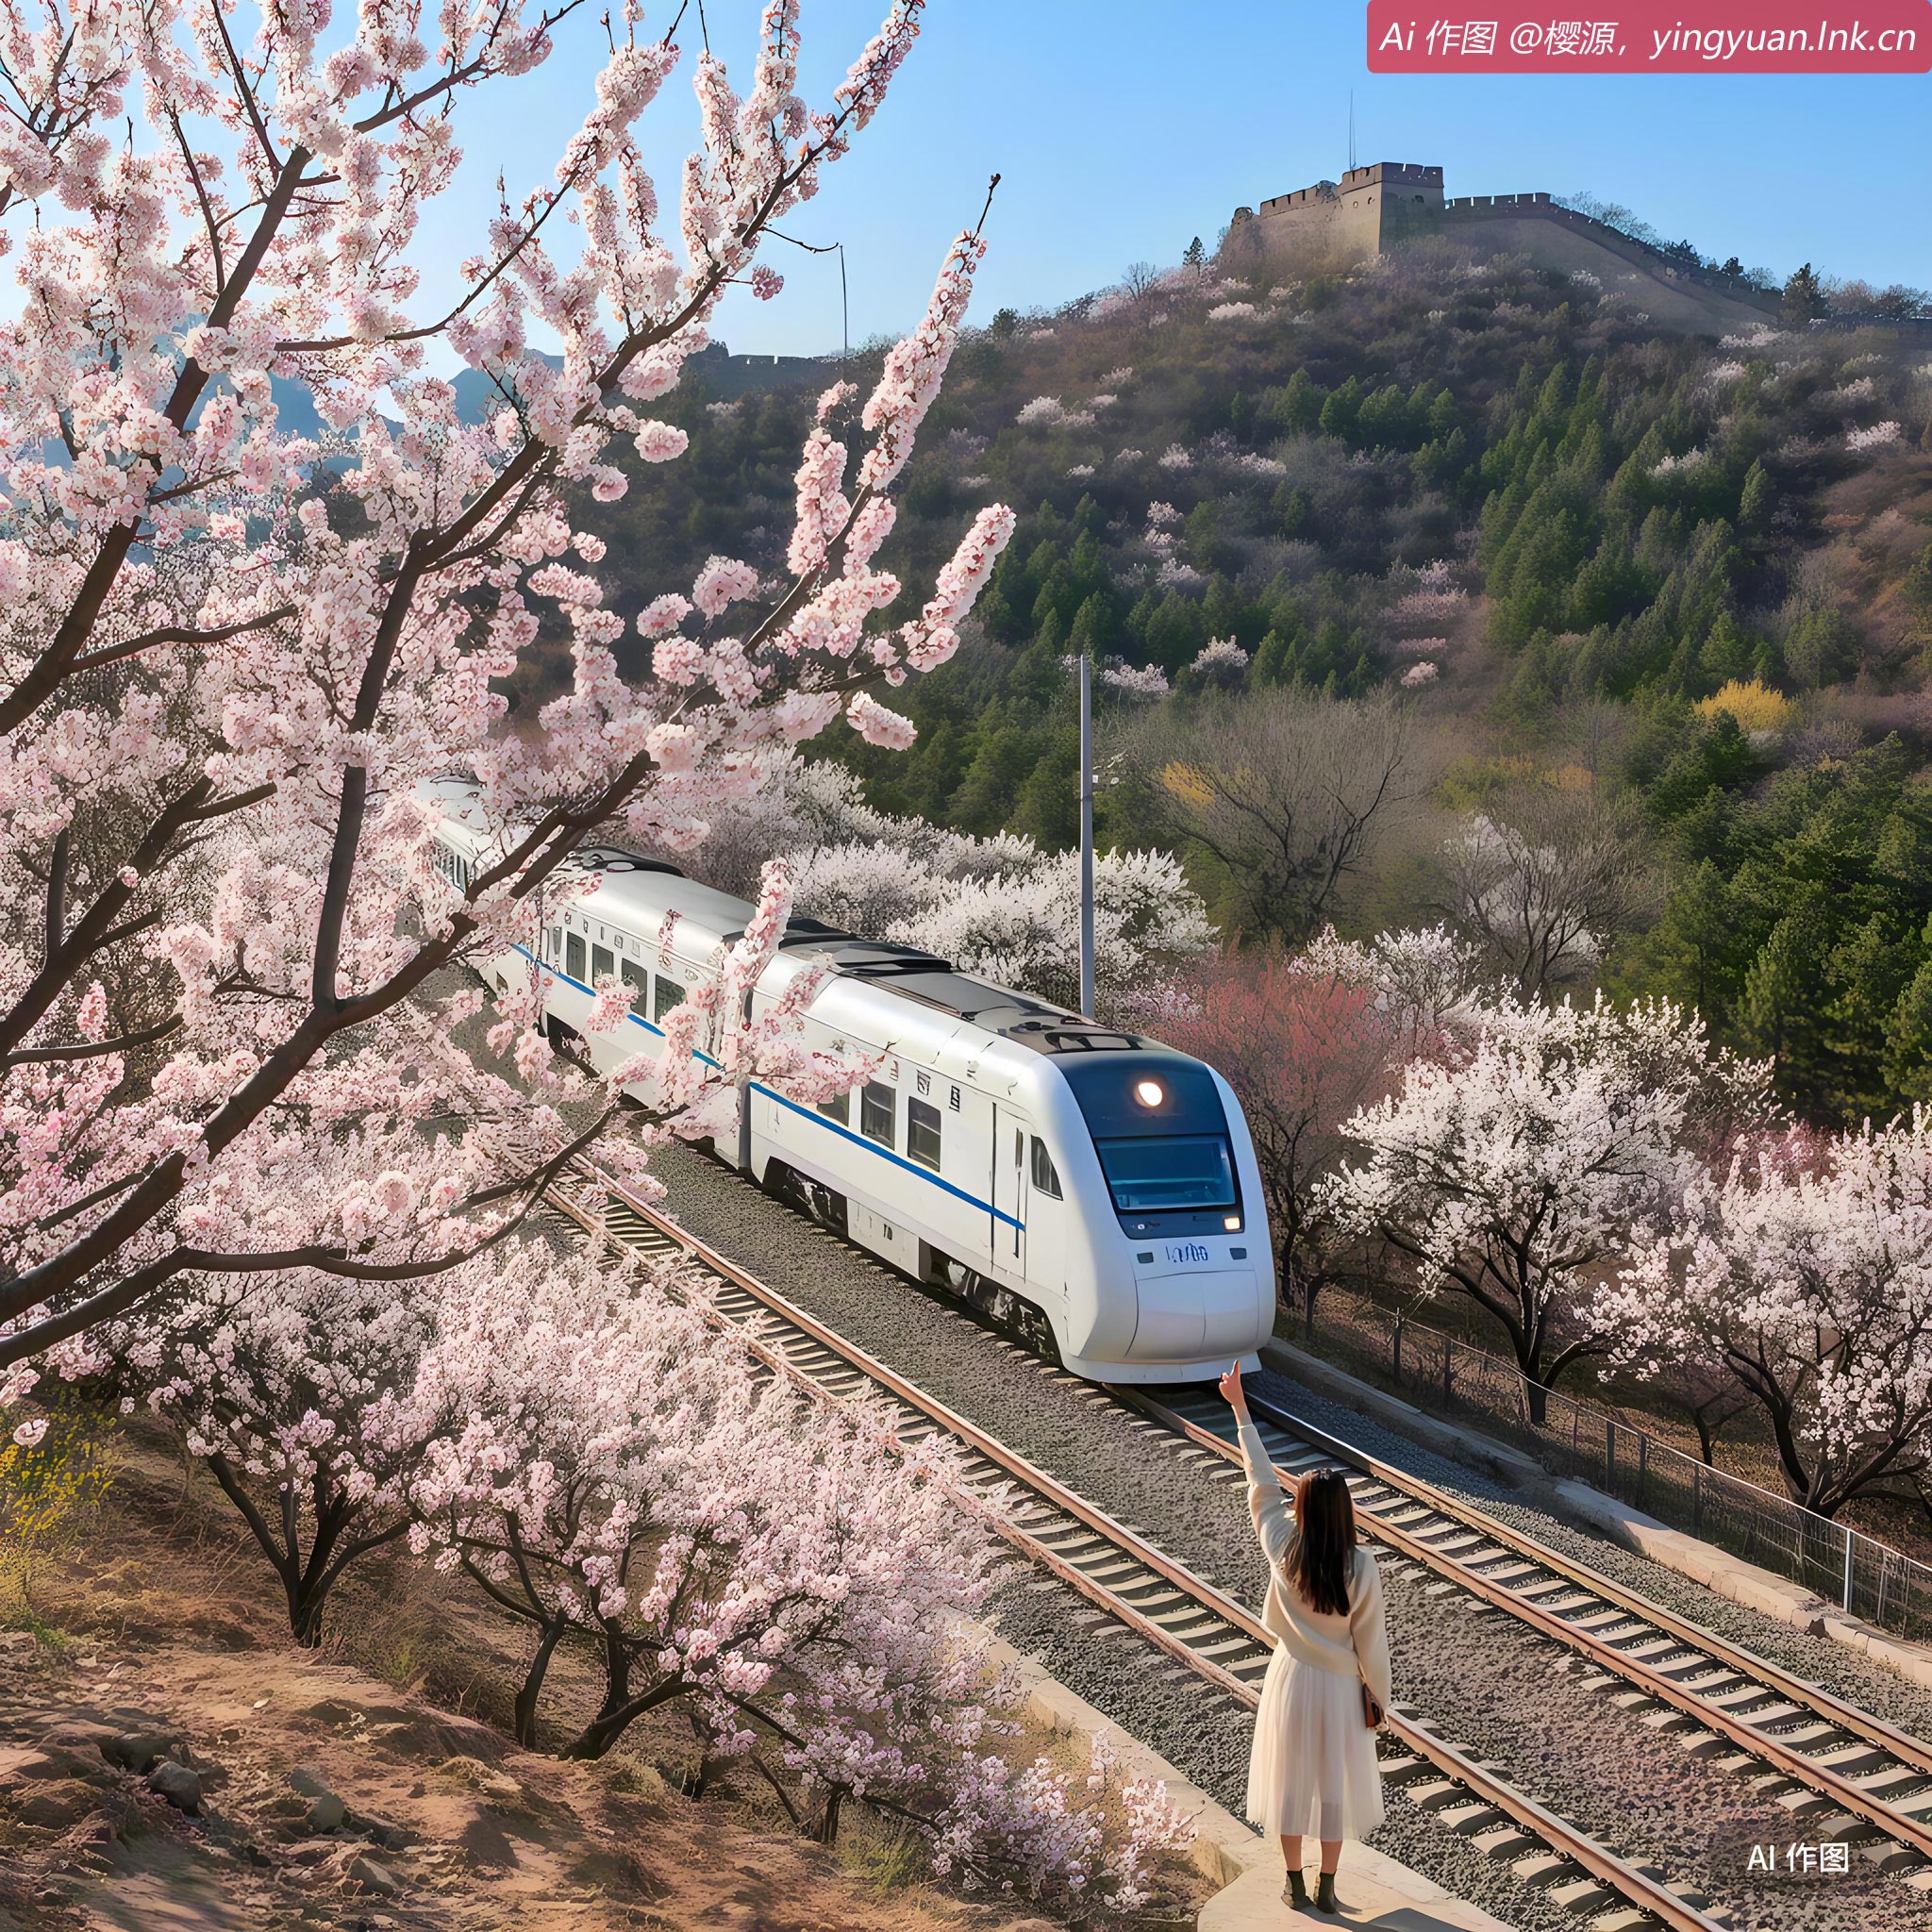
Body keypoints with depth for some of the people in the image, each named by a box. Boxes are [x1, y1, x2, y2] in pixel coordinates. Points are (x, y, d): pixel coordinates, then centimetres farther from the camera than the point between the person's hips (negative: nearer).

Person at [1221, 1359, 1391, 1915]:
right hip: (1338, 1685, -2)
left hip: (1289, 1679, 2)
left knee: (1288, 1779, 16)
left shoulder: (1282, 1546, -17)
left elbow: (1261, 1481, -7)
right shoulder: (1360, 1565, -22)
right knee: (1335, 1784, 14)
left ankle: (1295, 1883, 27)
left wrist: (1239, 1407, 0)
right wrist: (1377, 1696, 1)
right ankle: (1326, 1888, 23)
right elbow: (1370, 1638, -14)